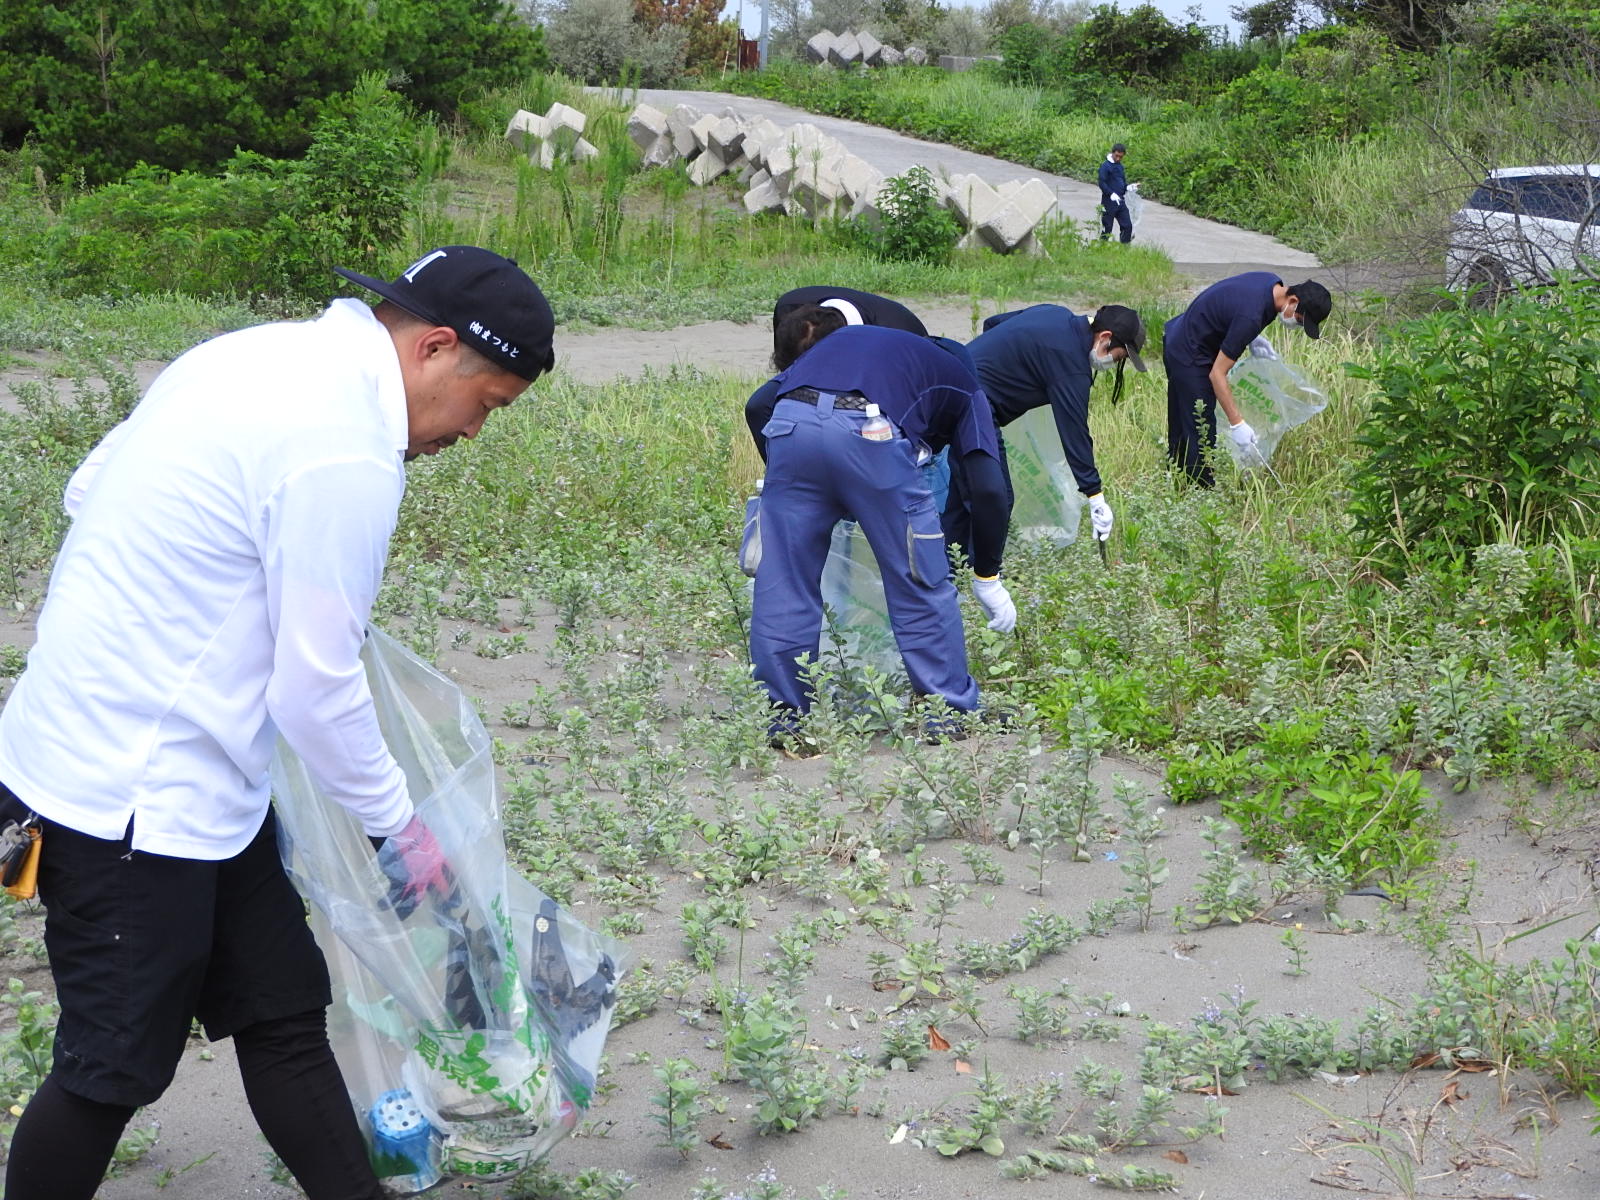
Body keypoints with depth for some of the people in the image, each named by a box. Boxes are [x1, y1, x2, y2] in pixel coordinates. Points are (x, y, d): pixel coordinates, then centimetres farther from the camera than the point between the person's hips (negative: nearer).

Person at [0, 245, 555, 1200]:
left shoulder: (263, 355, 6)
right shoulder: (346, 454, -23)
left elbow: (88, 490, 14)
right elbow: (316, 693, -18)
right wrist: (400, 824, -4)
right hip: (138, 798, -10)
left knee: (284, 1015, 15)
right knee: (115, 1072, 7)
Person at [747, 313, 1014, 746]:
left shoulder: (838, 340, 41)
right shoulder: (962, 388, 30)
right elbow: (987, 489, 18)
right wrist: (987, 579, 26)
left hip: (790, 424, 3)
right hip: (869, 433, -3)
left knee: (784, 583, 15)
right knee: (919, 582, 13)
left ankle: (782, 716, 22)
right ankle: (949, 712, 23)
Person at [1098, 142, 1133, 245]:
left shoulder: (1120, 166, 13)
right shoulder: (1105, 166, -9)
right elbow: (1102, 183, -17)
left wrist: (1128, 187, -1)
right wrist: (1111, 194, -27)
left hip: (1120, 201, 7)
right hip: (1109, 202, -7)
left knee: (1127, 225, 2)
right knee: (1107, 228, 1)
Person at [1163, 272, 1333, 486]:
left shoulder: (1273, 283, -6)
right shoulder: (1251, 316, -33)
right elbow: (1217, 373, -30)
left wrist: (1254, 339, 2)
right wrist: (1237, 423, -30)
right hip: (1190, 357, -10)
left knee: (1180, 432, 20)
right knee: (1201, 436, -7)